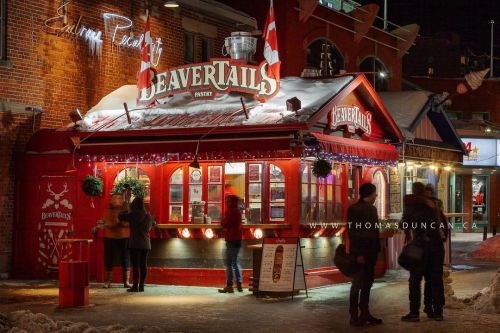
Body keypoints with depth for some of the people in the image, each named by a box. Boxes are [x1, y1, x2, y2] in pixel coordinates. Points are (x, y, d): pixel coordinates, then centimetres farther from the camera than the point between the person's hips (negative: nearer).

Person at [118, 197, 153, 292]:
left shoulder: (133, 215, -9)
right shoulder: (148, 216, 8)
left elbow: (120, 216, 3)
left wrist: (126, 210, 20)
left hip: (135, 243, -5)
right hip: (146, 243, 6)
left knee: (135, 265, -5)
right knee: (143, 264, 6)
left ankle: (135, 286, -6)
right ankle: (141, 285, 7)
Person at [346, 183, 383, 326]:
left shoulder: (372, 208, 15)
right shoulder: (354, 209, -9)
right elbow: (352, 232, -15)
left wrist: (377, 249, 9)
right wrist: (358, 253, -20)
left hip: (371, 252, 8)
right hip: (360, 253, -8)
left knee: (367, 283, 10)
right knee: (357, 284, -5)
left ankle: (365, 313, 16)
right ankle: (354, 316, -2)